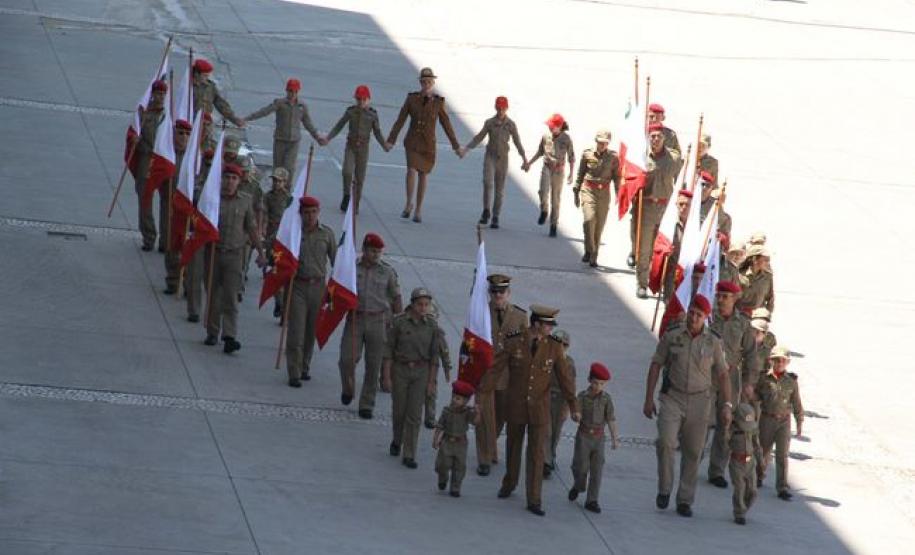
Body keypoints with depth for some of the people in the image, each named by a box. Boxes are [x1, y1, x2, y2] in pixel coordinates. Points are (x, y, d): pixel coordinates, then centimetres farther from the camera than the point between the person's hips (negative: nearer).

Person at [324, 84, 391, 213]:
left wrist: (384, 145, -7)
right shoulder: (351, 111, 0)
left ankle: (355, 205, 14)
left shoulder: (372, 114, -1)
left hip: (363, 148, 0)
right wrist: (328, 138, -4)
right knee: (347, 171, -19)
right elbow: (339, 126, 5)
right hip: (350, 146, 0)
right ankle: (346, 195, 4)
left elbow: (377, 133, 5)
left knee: (359, 178, 3)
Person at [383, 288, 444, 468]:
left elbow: (433, 355, 3)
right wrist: (386, 377, -6)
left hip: (420, 372, 1)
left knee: (414, 414, -3)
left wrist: (431, 381, 3)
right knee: (399, 411, 11)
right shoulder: (399, 322, -10)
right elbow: (389, 349, -6)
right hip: (400, 370, -1)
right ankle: (397, 441, 39)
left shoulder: (431, 326, -3)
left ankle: (409, 456, 1)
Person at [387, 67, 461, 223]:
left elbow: (446, 124, 2)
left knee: (423, 174, 7)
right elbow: (400, 121, -2)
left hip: (429, 143, 1)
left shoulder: (438, 102, -2)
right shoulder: (411, 99, -4)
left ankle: (418, 210, 21)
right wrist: (390, 141, -7)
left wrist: (456, 146, 1)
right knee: (411, 170, -20)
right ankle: (408, 203, -2)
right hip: (413, 141, -1)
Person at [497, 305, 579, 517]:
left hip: (539, 408, 0)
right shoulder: (513, 343, -10)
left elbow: (565, 377, -2)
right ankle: (509, 484, 39)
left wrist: (573, 406, -3)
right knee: (513, 447, 16)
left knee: (536, 453, -2)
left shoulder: (553, 347, -5)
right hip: (515, 406, 0)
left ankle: (534, 500, 1)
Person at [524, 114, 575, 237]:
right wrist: (529, 163, 16)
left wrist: (571, 174, -7)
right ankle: (544, 211, 3)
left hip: (558, 171, -2)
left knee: (556, 199, 2)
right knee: (544, 191, -24)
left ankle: (553, 226, 10)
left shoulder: (566, 139, -7)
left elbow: (571, 158, -1)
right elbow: (540, 152, 17)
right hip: (546, 168, 2)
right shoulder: (546, 136, 1)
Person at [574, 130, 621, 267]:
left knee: (599, 225, 1)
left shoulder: (613, 157, 1)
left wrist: (618, 194, 0)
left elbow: (616, 177, 6)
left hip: (604, 193, 1)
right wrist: (576, 193, 10)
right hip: (588, 190, -1)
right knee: (589, 219, -19)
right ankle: (589, 251, -6)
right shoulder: (587, 154, 0)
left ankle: (593, 257, 13)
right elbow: (580, 174, 8)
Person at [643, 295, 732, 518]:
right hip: (672, 398, -1)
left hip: (699, 401, 1)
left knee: (692, 452, 4)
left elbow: (722, 375, 3)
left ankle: (685, 501, 14)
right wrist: (649, 399, -2)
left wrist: (726, 406, -5)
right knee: (666, 441, -21)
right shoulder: (671, 336, -3)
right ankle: (664, 489, -5)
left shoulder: (713, 342, -1)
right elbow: (655, 365, 2)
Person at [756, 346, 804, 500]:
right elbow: (755, 397, 7)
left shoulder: (791, 381, 0)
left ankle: (782, 488, -4)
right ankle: (759, 475, 39)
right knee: (764, 451, 11)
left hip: (784, 421, 0)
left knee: (782, 454, -4)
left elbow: (797, 404, 6)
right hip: (767, 419, 0)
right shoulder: (764, 379, -3)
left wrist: (800, 423, 7)